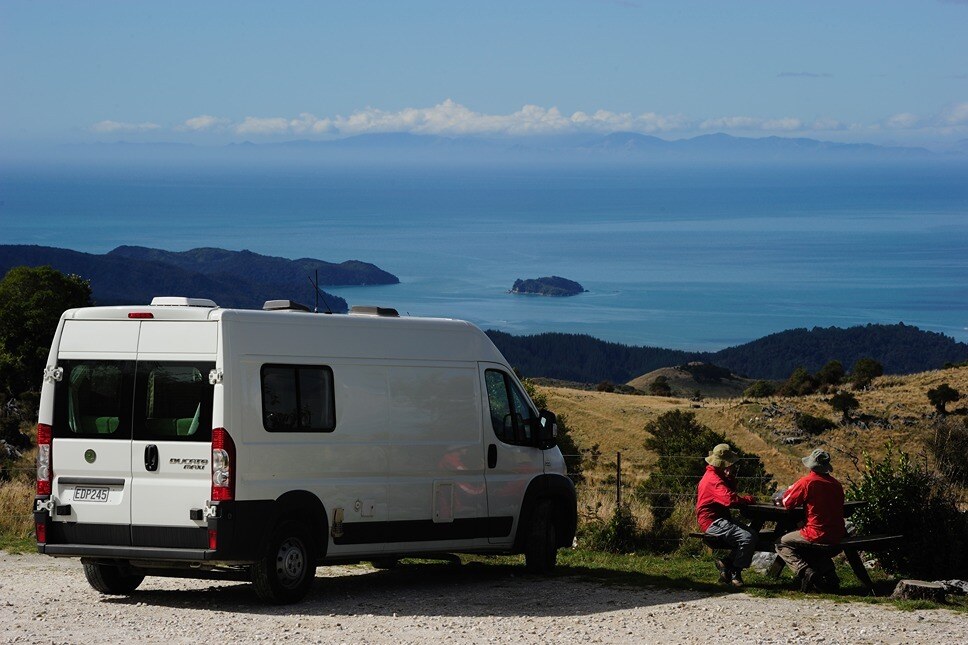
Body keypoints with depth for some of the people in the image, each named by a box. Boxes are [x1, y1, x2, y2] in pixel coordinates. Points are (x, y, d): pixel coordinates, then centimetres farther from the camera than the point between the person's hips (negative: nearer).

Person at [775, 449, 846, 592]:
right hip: (838, 536, 6)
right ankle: (829, 574, 20)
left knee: (781, 545, 13)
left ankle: (806, 571, -8)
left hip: (817, 535, -6)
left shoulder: (806, 482, -12)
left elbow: (787, 503, -3)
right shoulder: (836, 484, 5)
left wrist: (790, 490, 20)